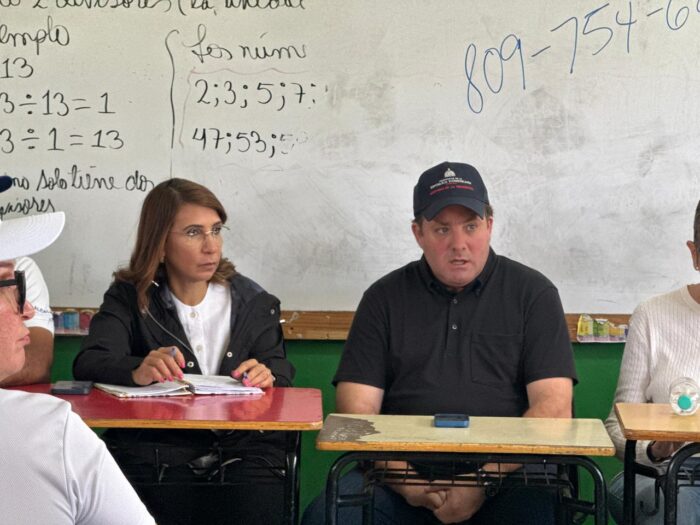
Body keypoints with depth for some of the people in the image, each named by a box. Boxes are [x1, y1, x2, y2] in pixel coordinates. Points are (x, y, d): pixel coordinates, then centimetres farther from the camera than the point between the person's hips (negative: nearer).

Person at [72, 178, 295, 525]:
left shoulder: (253, 302, 15)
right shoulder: (130, 299, 9)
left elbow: (281, 375, 13)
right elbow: (90, 363, -7)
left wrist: (268, 377, -14)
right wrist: (137, 371, -31)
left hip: (241, 451, 1)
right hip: (153, 454, -1)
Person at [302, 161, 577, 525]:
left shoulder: (533, 293, 9)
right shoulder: (385, 298, 14)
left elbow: (554, 407, -1)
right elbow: (356, 409, 5)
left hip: (504, 476, -1)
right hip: (404, 471, 1)